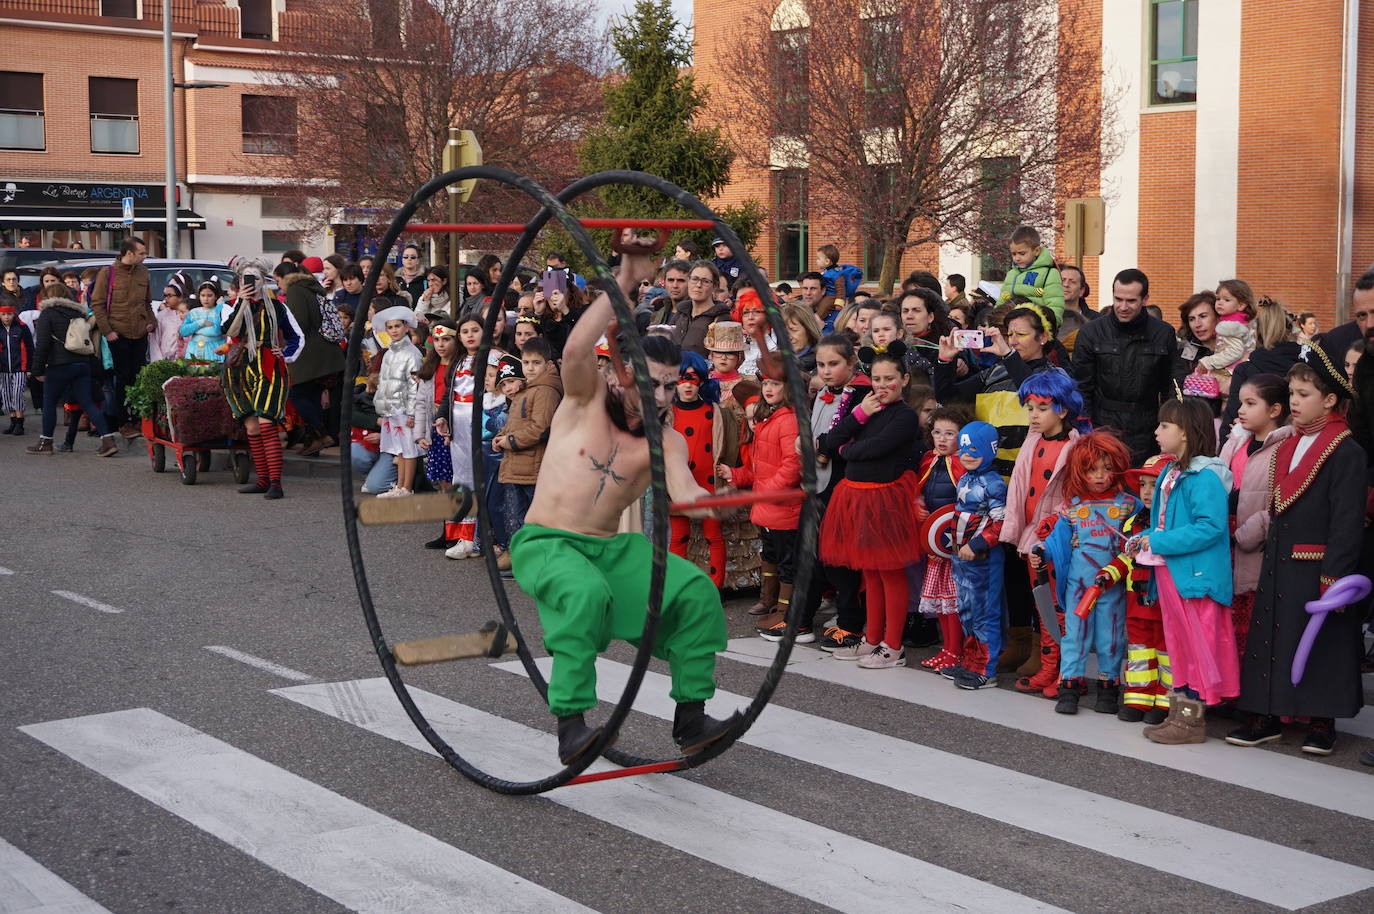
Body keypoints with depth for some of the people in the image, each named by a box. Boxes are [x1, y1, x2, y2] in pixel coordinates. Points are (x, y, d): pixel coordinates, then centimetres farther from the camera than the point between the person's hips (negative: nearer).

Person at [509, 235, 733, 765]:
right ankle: (571, 726, -31)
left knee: (696, 591, -15)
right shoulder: (586, 400, -2)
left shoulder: (666, 440, 3)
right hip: (544, 542, -4)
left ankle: (690, 718, -4)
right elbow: (577, 349, -23)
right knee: (587, 593, -36)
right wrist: (623, 285, -26)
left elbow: (684, 492, -16)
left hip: (610, 548, 4)